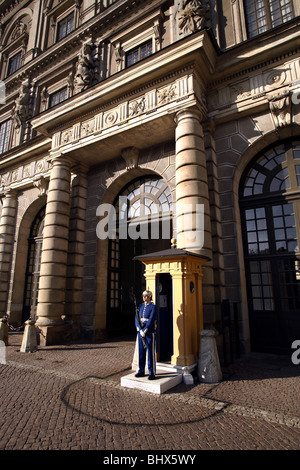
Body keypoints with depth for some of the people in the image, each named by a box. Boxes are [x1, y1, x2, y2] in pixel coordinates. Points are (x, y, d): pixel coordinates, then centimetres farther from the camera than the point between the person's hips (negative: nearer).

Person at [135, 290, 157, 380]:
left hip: (150, 333, -5)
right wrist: (140, 331, -11)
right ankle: (141, 371, 23)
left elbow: (151, 320, -14)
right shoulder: (140, 307, 11)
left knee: (151, 353, 1)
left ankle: (152, 373, 10)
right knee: (141, 352, 11)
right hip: (140, 332, 5)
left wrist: (144, 331, -16)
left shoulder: (153, 307, -6)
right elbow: (136, 319, 3)